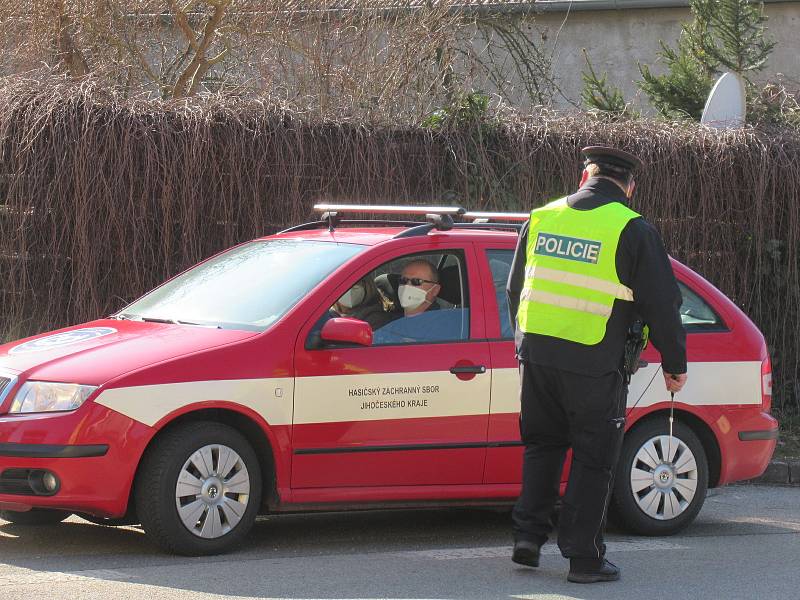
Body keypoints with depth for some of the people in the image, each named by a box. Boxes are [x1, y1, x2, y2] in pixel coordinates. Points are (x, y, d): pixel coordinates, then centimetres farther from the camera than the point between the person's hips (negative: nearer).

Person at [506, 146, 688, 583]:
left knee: (542, 445, 21)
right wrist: (675, 365, 6)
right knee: (593, 459, 5)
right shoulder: (633, 231, -7)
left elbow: (514, 290, 19)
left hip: (535, 352, 4)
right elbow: (662, 304, -5)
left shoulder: (541, 219, 8)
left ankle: (528, 534, 15)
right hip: (593, 364, -4)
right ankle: (584, 556, 6)